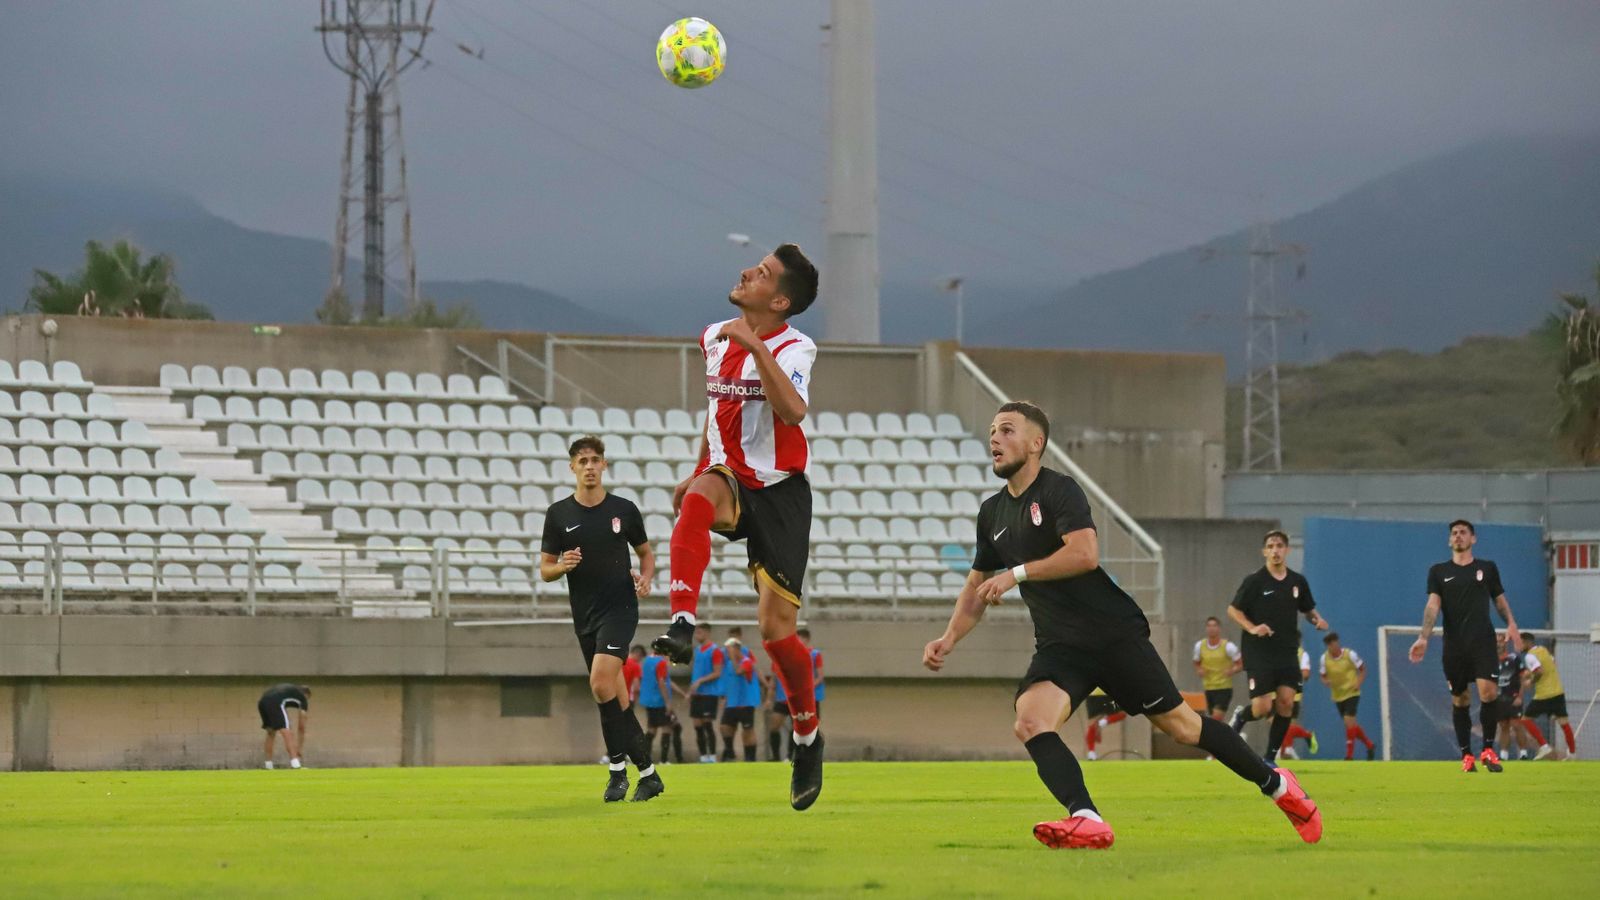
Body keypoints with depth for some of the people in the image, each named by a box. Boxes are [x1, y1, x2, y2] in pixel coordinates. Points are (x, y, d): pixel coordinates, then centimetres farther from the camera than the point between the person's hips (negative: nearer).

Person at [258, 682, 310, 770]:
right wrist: (300, 747, 29)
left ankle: (268, 765, 23)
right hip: (274, 703, -7)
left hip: (262, 702, 7)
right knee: (286, 732, -11)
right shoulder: (303, 698, 21)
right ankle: (295, 763, -26)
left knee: (271, 733, 22)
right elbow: (301, 727, 22)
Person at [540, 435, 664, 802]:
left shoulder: (624, 510, 1)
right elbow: (544, 569, 7)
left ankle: (618, 768, -14)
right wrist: (562, 566, -15)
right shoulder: (558, 514, 4)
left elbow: (646, 553, 14)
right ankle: (648, 774, 14)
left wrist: (646, 578, -6)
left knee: (601, 681, -23)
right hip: (584, 616, 4)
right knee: (617, 699, 6)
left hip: (619, 607, -4)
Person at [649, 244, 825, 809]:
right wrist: (699, 471, 24)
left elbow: (793, 411, -33)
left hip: (779, 493, -4)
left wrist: (757, 347, -36)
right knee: (698, 496, -36)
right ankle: (682, 624, -44)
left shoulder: (792, 348, -12)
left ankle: (808, 737, 15)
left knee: (776, 627, -7)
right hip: (730, 482, 4)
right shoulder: (715, 339, 8)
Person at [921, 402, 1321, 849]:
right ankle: (1087, 821, -36)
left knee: (1178, 724, 1)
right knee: (1030, 721, -24)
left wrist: (1017, 573, -24)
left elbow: (1085, 553, -25)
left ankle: (1275, 784, 21)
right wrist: (949, 639, 10)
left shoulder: (1059, 490, -10)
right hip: (1059, 646, 6)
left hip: (1114, 631, -6)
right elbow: (978, 585, 23)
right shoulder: (992, 513, 13)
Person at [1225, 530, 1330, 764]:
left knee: (1286, 702, -8)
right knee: (1262, 707, -10)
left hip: (1287, 652, 4)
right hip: (1259, 651, -4)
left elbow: (1308, 610, 19)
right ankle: (1240, 717, 27)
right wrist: (1252, 628, -18)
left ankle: (1270, 758, 3)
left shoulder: (1298, 581, 7)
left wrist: (1317, 620, -3)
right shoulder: (1254, 581, -6)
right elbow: (1233, 609, -2)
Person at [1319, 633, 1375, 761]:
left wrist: (1358, 682, -17)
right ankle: (1369, 744, 33)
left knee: (1349, 720, -17)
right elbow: (1322, 675, 6)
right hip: (1338, 695, 5)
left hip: (1352, 693, -5)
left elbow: (1363, 669, -2)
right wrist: (1326, 682, -17)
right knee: (1351, 725, 11)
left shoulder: (1350, 654, -12)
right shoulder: (1324, 658, -3)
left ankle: (1349, 755, -13)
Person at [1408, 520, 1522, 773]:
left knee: (1488, 691, -18)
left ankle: (1488, 749, -7)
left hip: (1483, 640, -1)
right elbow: (1433, 606, -1)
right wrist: (1424, 638, -14)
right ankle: (1466, 755, 12)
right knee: (1460, 700, 3)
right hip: (1454, 645, 1)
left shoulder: (1488, 568, 11)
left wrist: (1511, 624, -2)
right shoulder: (1438, 571, 9)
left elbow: (1500, 600, 16)